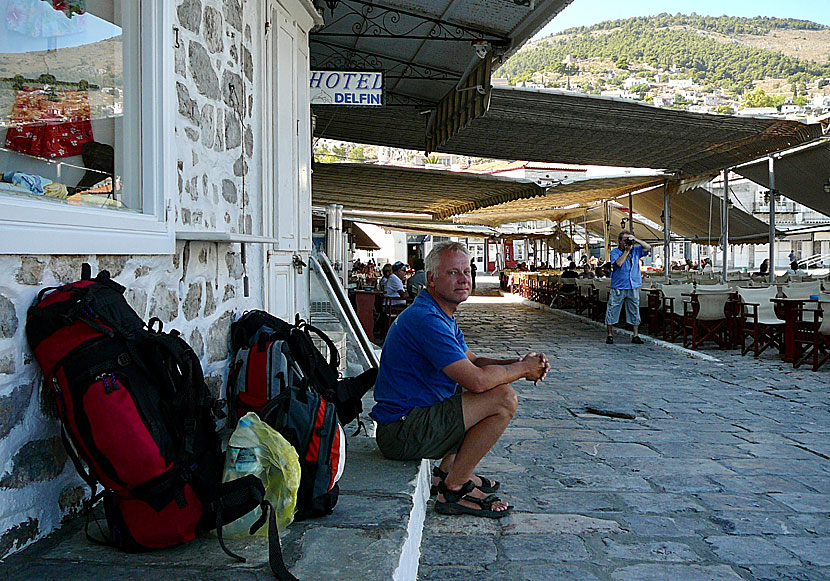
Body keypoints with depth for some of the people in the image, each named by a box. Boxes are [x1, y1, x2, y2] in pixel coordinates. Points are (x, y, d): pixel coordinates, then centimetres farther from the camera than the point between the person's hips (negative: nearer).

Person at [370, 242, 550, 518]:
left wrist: (520, 363, -1)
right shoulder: (426, 319, -21)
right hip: (402, 433, -11)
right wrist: (522, 368, -9)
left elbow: (472, 361, 16)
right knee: (503, 397, -18)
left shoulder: (443, 316, 14)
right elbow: (476, 379, -27)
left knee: (497, 385, 25)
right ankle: (454, 490, -8)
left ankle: (448, 470, 20)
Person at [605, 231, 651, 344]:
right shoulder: (615, 252, -1)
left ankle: (635, 336, 15)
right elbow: (619, 263, -17)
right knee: (612, 311, -1)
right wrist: (627, 250, -12)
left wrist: (636, 240, -5)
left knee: (634, 312, 7)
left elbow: (648, 247, 3)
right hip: (618, 287, -3)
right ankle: (610, 335, 9)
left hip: (633, 287, 3)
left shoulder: (635, 250, 11)